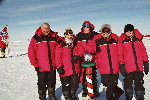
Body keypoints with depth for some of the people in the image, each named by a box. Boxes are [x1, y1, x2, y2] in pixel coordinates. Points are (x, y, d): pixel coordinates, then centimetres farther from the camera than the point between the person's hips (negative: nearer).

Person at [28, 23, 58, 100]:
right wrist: (35, 64, -9)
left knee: (52, 83, 16)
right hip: (41, 67, -3)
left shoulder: (55, 37, 4)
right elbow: (31, 52, -7)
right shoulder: (36, 38, -5)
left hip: (52, 66, 3)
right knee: (42, 84, 7)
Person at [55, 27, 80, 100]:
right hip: (65, 70, -5)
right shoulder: (61, 45, -9)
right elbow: (58, 57, -13)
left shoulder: (75, 44, 9)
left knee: (75, 84, 17)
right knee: (66, 85, 8)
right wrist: (59, 67, -16)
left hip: (75, 69, 5)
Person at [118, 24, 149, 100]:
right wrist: (121, 65, -7)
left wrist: (146, 63, 8)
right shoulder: (122, 40, -3)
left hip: (139, 67, 2)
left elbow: (143, 51, 9)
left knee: (139, 84, 13)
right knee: (128, 83, 13)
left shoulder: (138, 39, 5)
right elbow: (120, 54, -3)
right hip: (128, 67, -2)